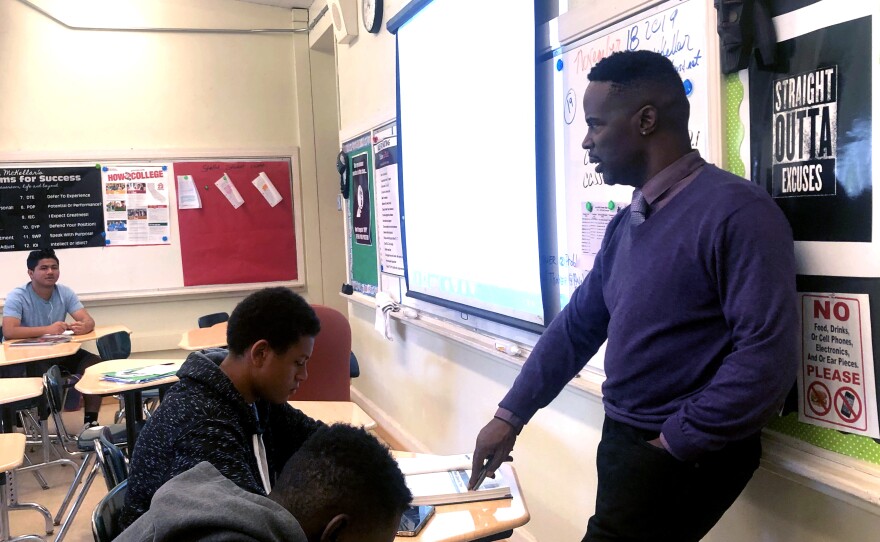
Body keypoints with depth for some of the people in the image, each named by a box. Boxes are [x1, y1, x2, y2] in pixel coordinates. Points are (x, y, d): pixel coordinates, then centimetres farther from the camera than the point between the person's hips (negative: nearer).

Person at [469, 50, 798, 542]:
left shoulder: (737, 211, -18)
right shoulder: (626, 224, 9)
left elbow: (768, 357, -25)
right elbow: (578, 325, 12)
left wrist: (675, 444, -17)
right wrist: (510, 416, 11)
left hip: (687, 457, -8)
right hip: (622, 438, 8)